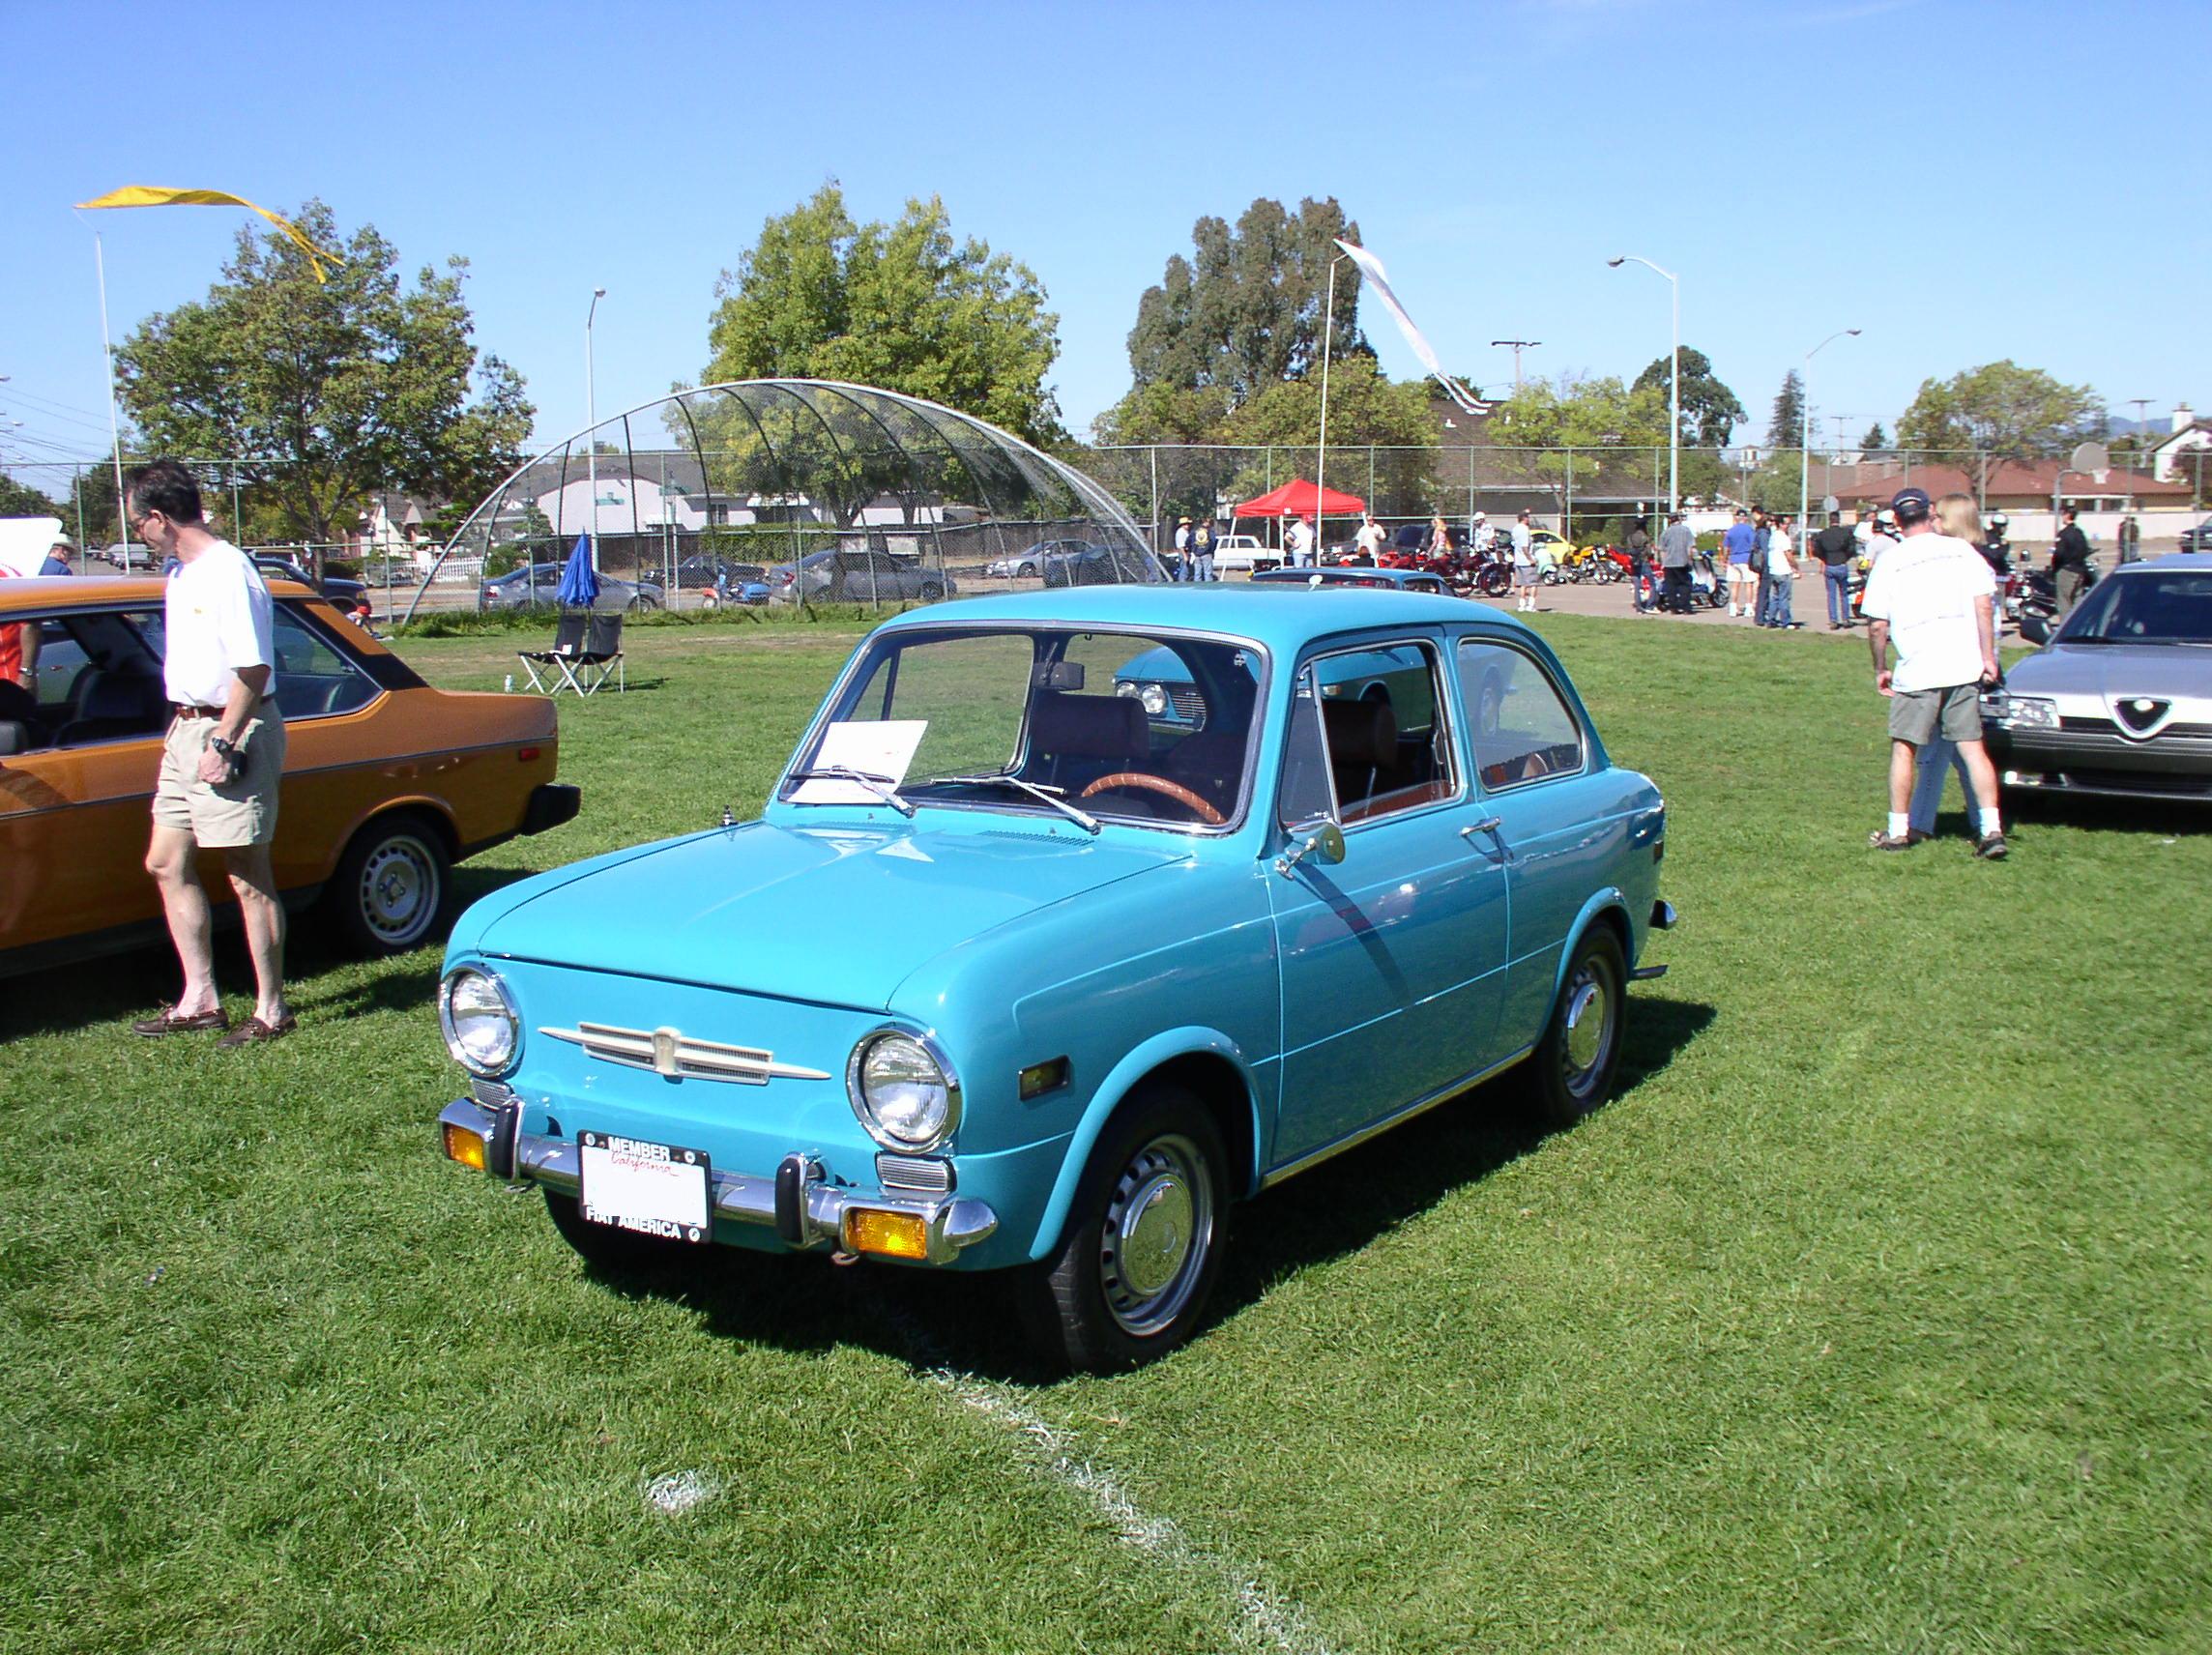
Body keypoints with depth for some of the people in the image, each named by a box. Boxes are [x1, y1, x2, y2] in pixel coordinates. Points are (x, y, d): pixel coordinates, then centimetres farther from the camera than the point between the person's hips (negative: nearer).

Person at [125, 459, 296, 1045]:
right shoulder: (183, 573, 13)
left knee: (250, 879, -3)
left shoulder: (229, 574, -18)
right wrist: (185, 729, 18)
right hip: (186, 731, 10)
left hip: (231, 733, -10)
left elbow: (254, 669, -21)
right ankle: (199, 999, 21)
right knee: (167, 864, 12)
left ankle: (271, 1010, 6)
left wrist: (221, 744, -21)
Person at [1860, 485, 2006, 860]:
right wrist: (1988, 656, 5)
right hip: (1965, 666, 2)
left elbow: (1877, 624, 0)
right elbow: (1983, 605, 1)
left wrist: (1880, 669, 11)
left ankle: (1898, 831, 14)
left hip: (1917, 671, -2)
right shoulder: (1962, 550, 7)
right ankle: (1991, 829, -3)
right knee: (1973, 747, 5)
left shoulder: (1890, 560, 1)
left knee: (1904, 748, 9)